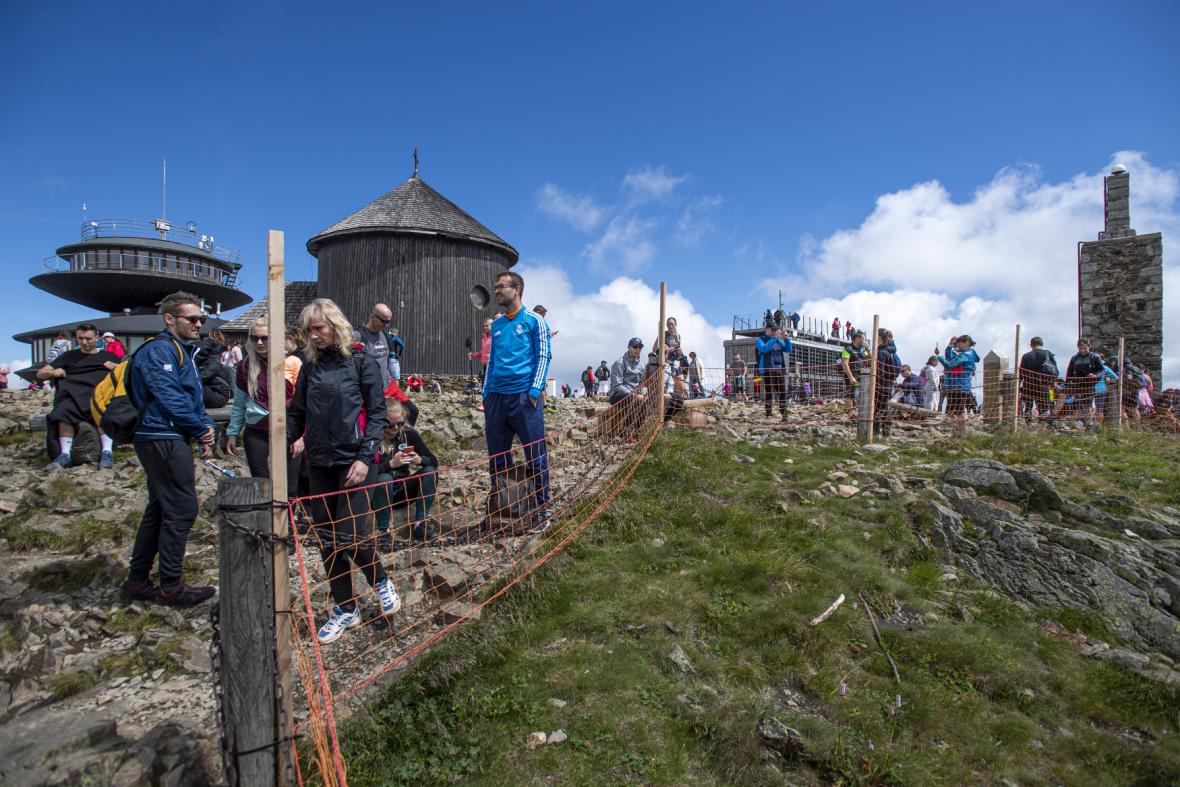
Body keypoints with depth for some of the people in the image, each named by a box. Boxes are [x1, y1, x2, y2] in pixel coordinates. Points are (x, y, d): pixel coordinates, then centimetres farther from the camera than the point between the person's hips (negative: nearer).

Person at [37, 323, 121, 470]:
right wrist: (52, 372, -1)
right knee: (65, 411, -34)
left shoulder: (109, 356, 24)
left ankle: (107, 452, -45)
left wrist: (116, 367, -6)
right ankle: (65, 454, -39)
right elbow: (40, 373, 23)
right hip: (74, 393, 2)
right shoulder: (69, 356, 27)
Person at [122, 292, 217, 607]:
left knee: (159, 510, 16)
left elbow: (194, 397, 20)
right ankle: (171, 586, 5)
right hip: (164, 440, -11)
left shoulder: (185, 350, 19)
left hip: (164, 440, 11)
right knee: (181, 510, -6)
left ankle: (137, 580, 26)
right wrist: (201, 429, -10)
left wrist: (206, 427, 4)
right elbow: (169, 398, -20)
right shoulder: (159, 350, -13)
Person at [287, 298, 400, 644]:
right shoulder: (311, 365, 9)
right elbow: (297, 413, 16)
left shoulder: (361, 361, -4)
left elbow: (377, 413, -7)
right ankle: (345, 608, 24)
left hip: (354, 460, -5)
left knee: (347, 535, -8)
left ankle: (380, 581, 22)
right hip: (319, 462, 5)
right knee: (326, 538, 8)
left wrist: (365, 457, -15)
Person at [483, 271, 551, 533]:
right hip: (496, 397, 6)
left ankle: (542, 510, 11)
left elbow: (543, 357, -3)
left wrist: (534, 391, -12)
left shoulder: (533, 320, 1)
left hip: (524, 396, -6)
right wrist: (486, 394, 13)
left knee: (535, 457, 0)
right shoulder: (496, 324, 17)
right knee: (497, 458, 10)